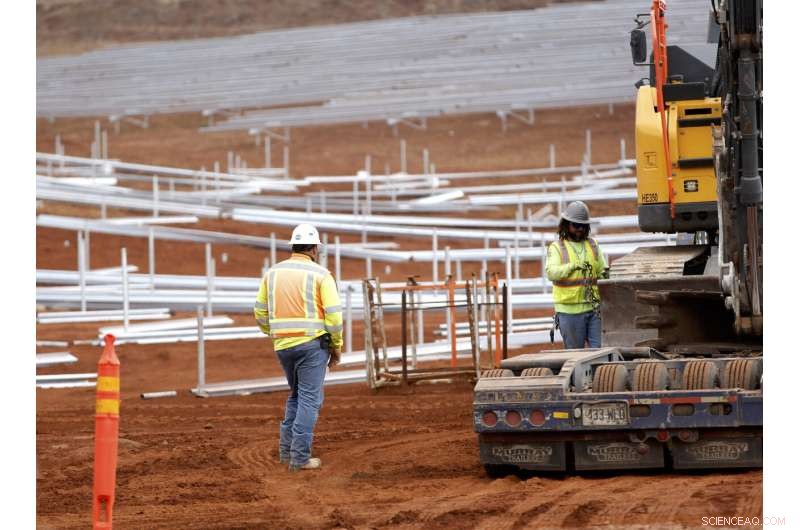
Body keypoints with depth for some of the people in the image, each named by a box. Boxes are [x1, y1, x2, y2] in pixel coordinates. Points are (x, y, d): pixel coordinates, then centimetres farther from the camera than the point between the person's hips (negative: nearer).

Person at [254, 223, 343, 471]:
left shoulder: (273, 272, 7)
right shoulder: (320, 274, -7)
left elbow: (260, 312, 10)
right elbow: (333, 314, -10)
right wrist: (337, 345, 1)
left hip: (283, 345, 5)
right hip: (312, 344, -5)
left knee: (296, 395, 22)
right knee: (309, 399, 1)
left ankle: (287, 450, 17)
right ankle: (300, 458, -2)